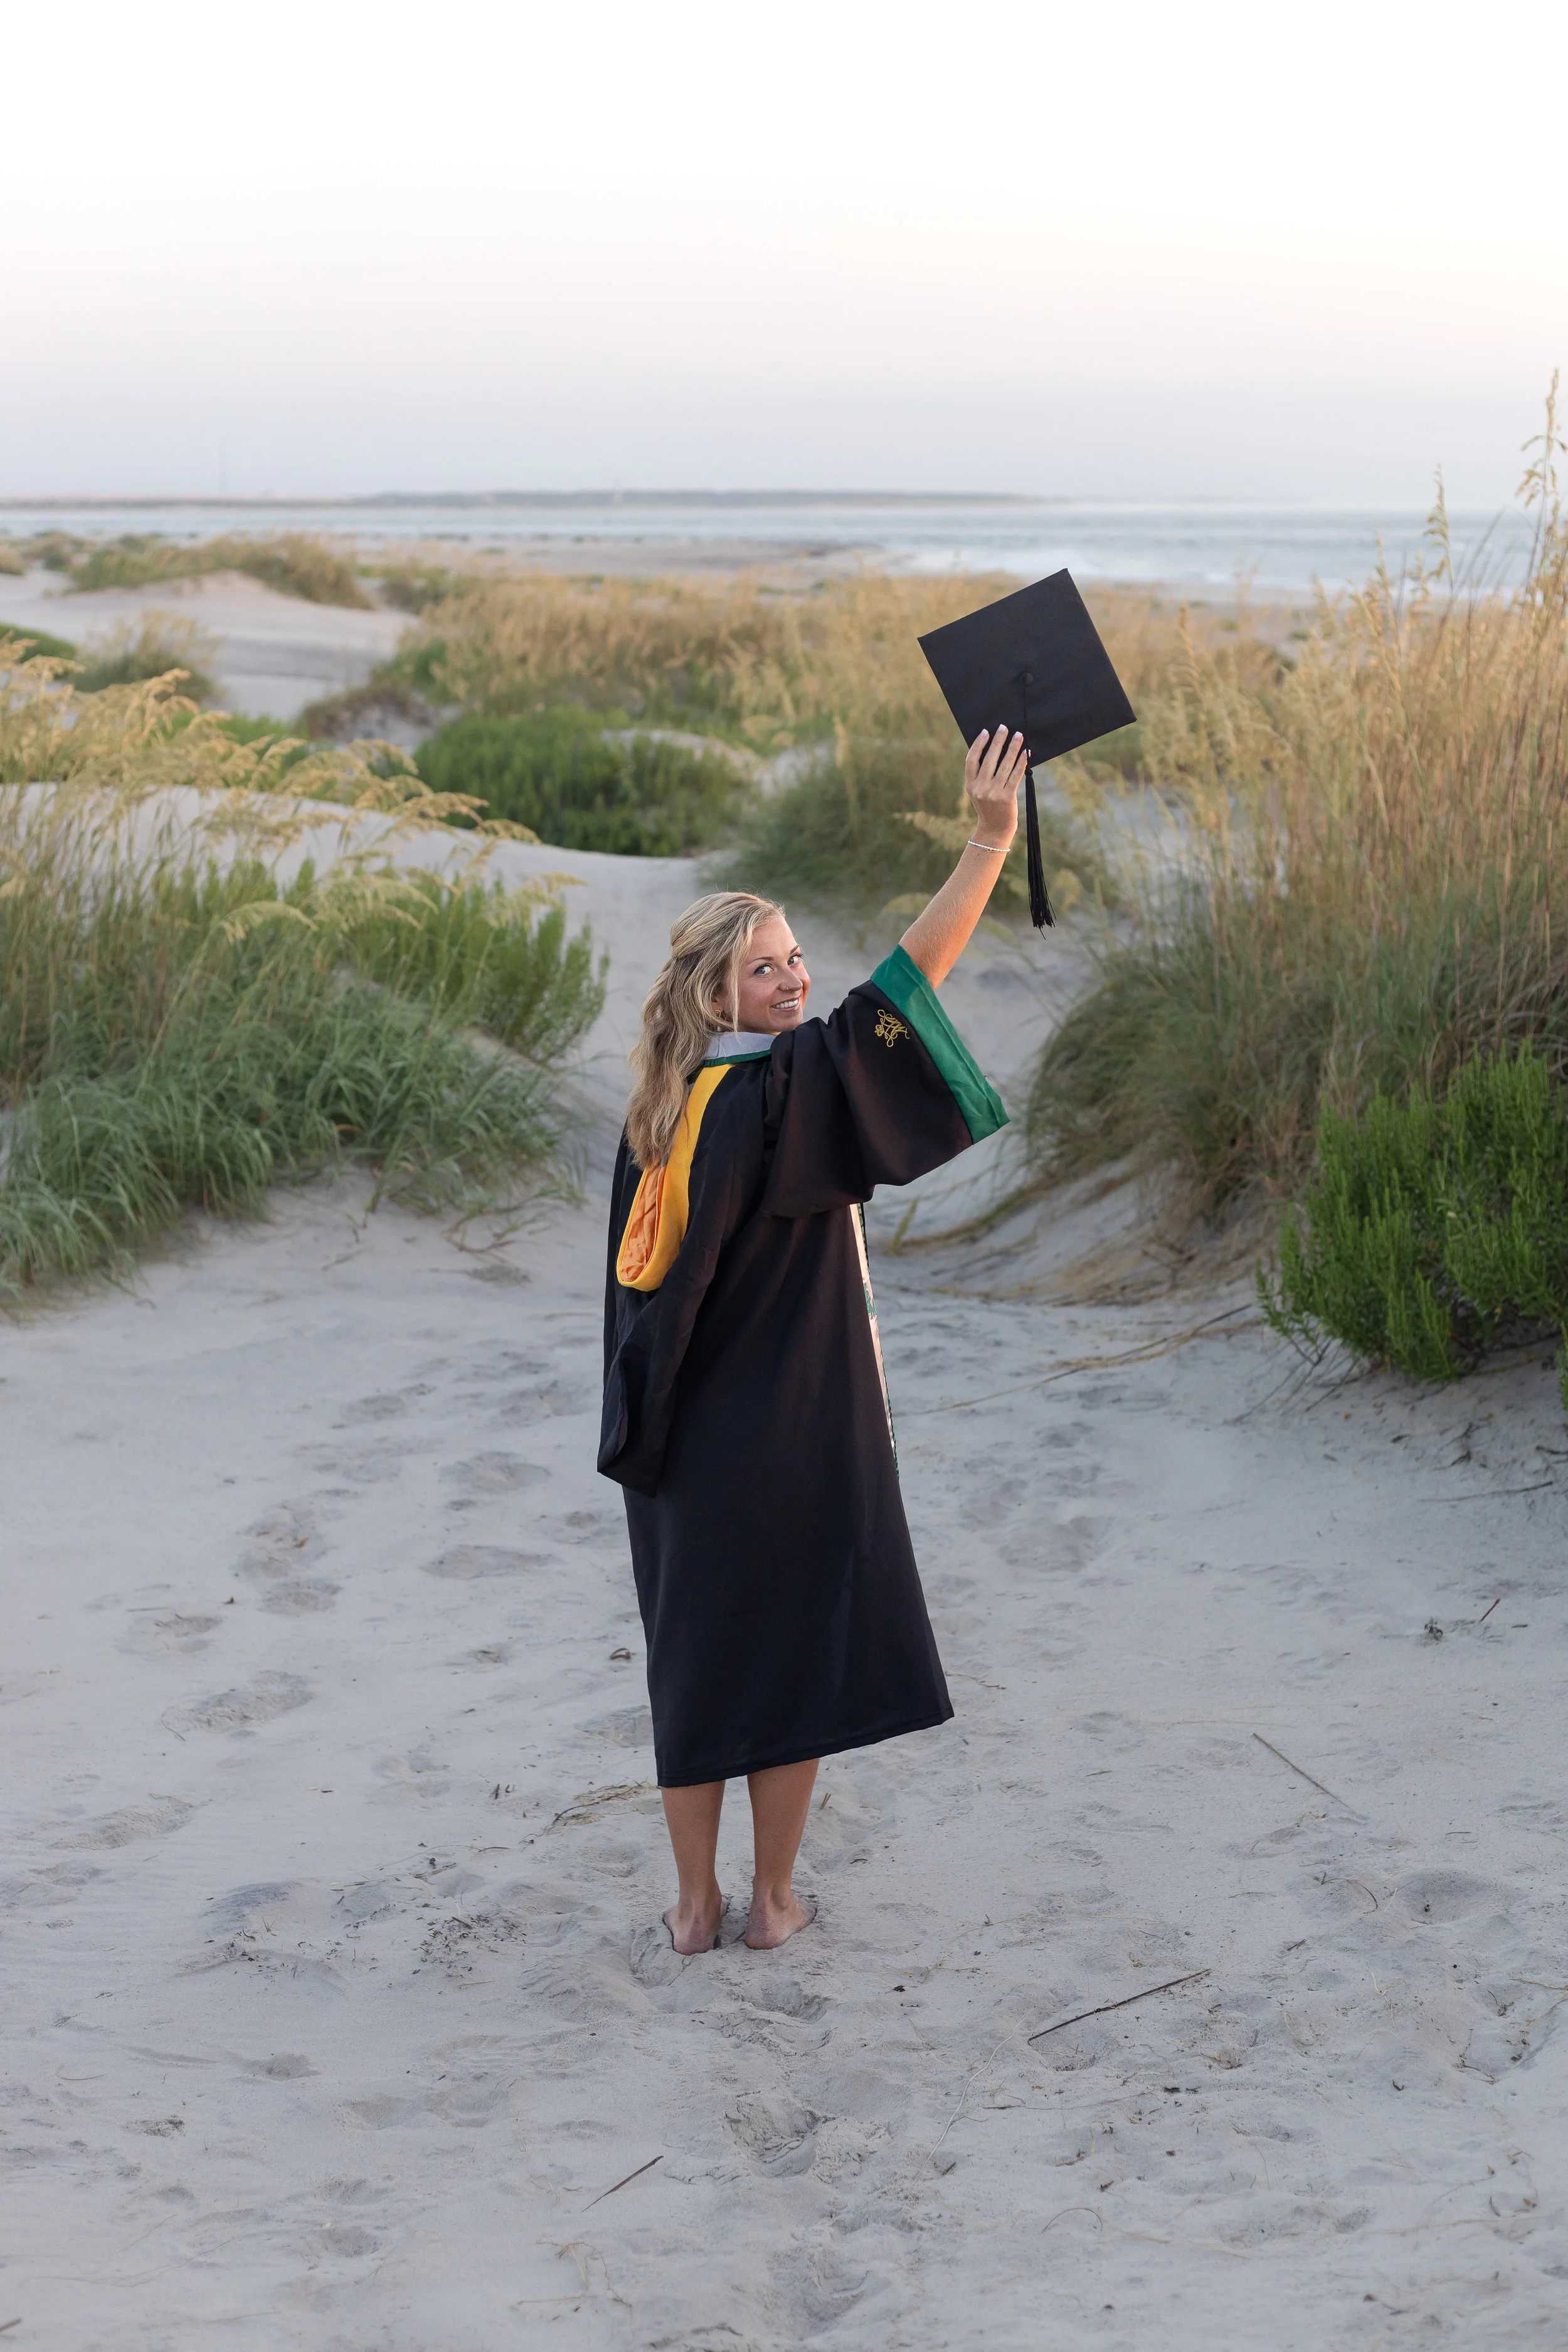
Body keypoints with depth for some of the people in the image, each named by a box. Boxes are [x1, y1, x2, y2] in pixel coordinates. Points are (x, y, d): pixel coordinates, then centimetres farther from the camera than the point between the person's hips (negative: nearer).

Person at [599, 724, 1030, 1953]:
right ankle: (774, 1898, 20)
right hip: (794, 1433, -6)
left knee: (697, 1655, 13)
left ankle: (696, 1902, 21)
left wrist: (647, 1429, 16)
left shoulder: (661, 1111, 2)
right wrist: (991, 837, -30)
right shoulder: (786, 1088, -19)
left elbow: (638, 1279, 8)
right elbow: (905, 981, -29)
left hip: (688, 1438, 6)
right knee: (795, 1650, 8)